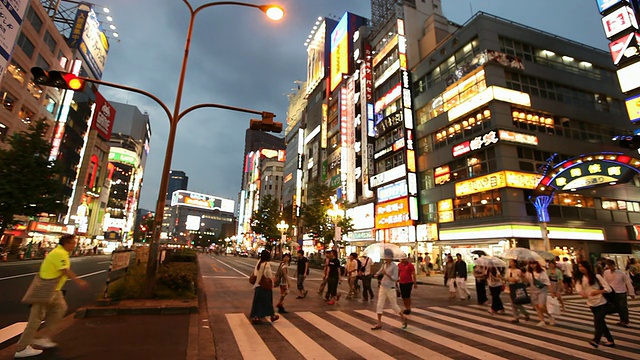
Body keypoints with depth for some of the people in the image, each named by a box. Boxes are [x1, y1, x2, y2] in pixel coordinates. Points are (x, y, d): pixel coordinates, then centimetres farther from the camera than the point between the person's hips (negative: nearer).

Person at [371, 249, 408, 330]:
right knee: (379, 305, 1)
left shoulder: (394, 266, -14)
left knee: (394, 306, 9)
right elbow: (379, 273, 15)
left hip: (390, 288, -5)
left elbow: (395, 279, -18)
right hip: (382, 287, 6)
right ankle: (379, 324, 9)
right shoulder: (384, 265, 3)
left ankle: (403, 318, 34)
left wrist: (386, 273, -27)